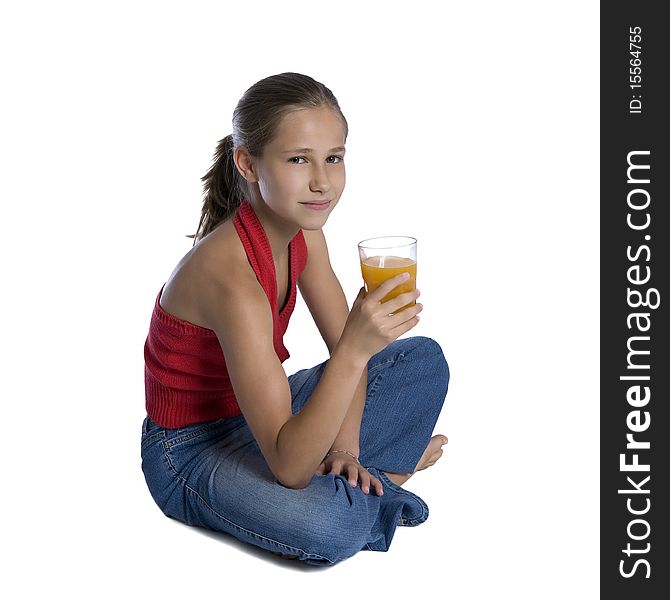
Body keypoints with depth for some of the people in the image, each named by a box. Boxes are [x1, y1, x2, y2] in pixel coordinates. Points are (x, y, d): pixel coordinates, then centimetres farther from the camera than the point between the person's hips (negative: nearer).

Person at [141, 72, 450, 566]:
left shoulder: (301, 229, -8)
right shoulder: (233, 278, -35)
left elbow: (345, 347, 2)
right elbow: (289, 466, -38)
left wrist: (345, 448, -12)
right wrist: (356, 349, -49)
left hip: (262, 414, 8)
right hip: (194, 450, -8)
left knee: (424, 359, 3)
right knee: (327, 527, -36)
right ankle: (384, 476, -3)